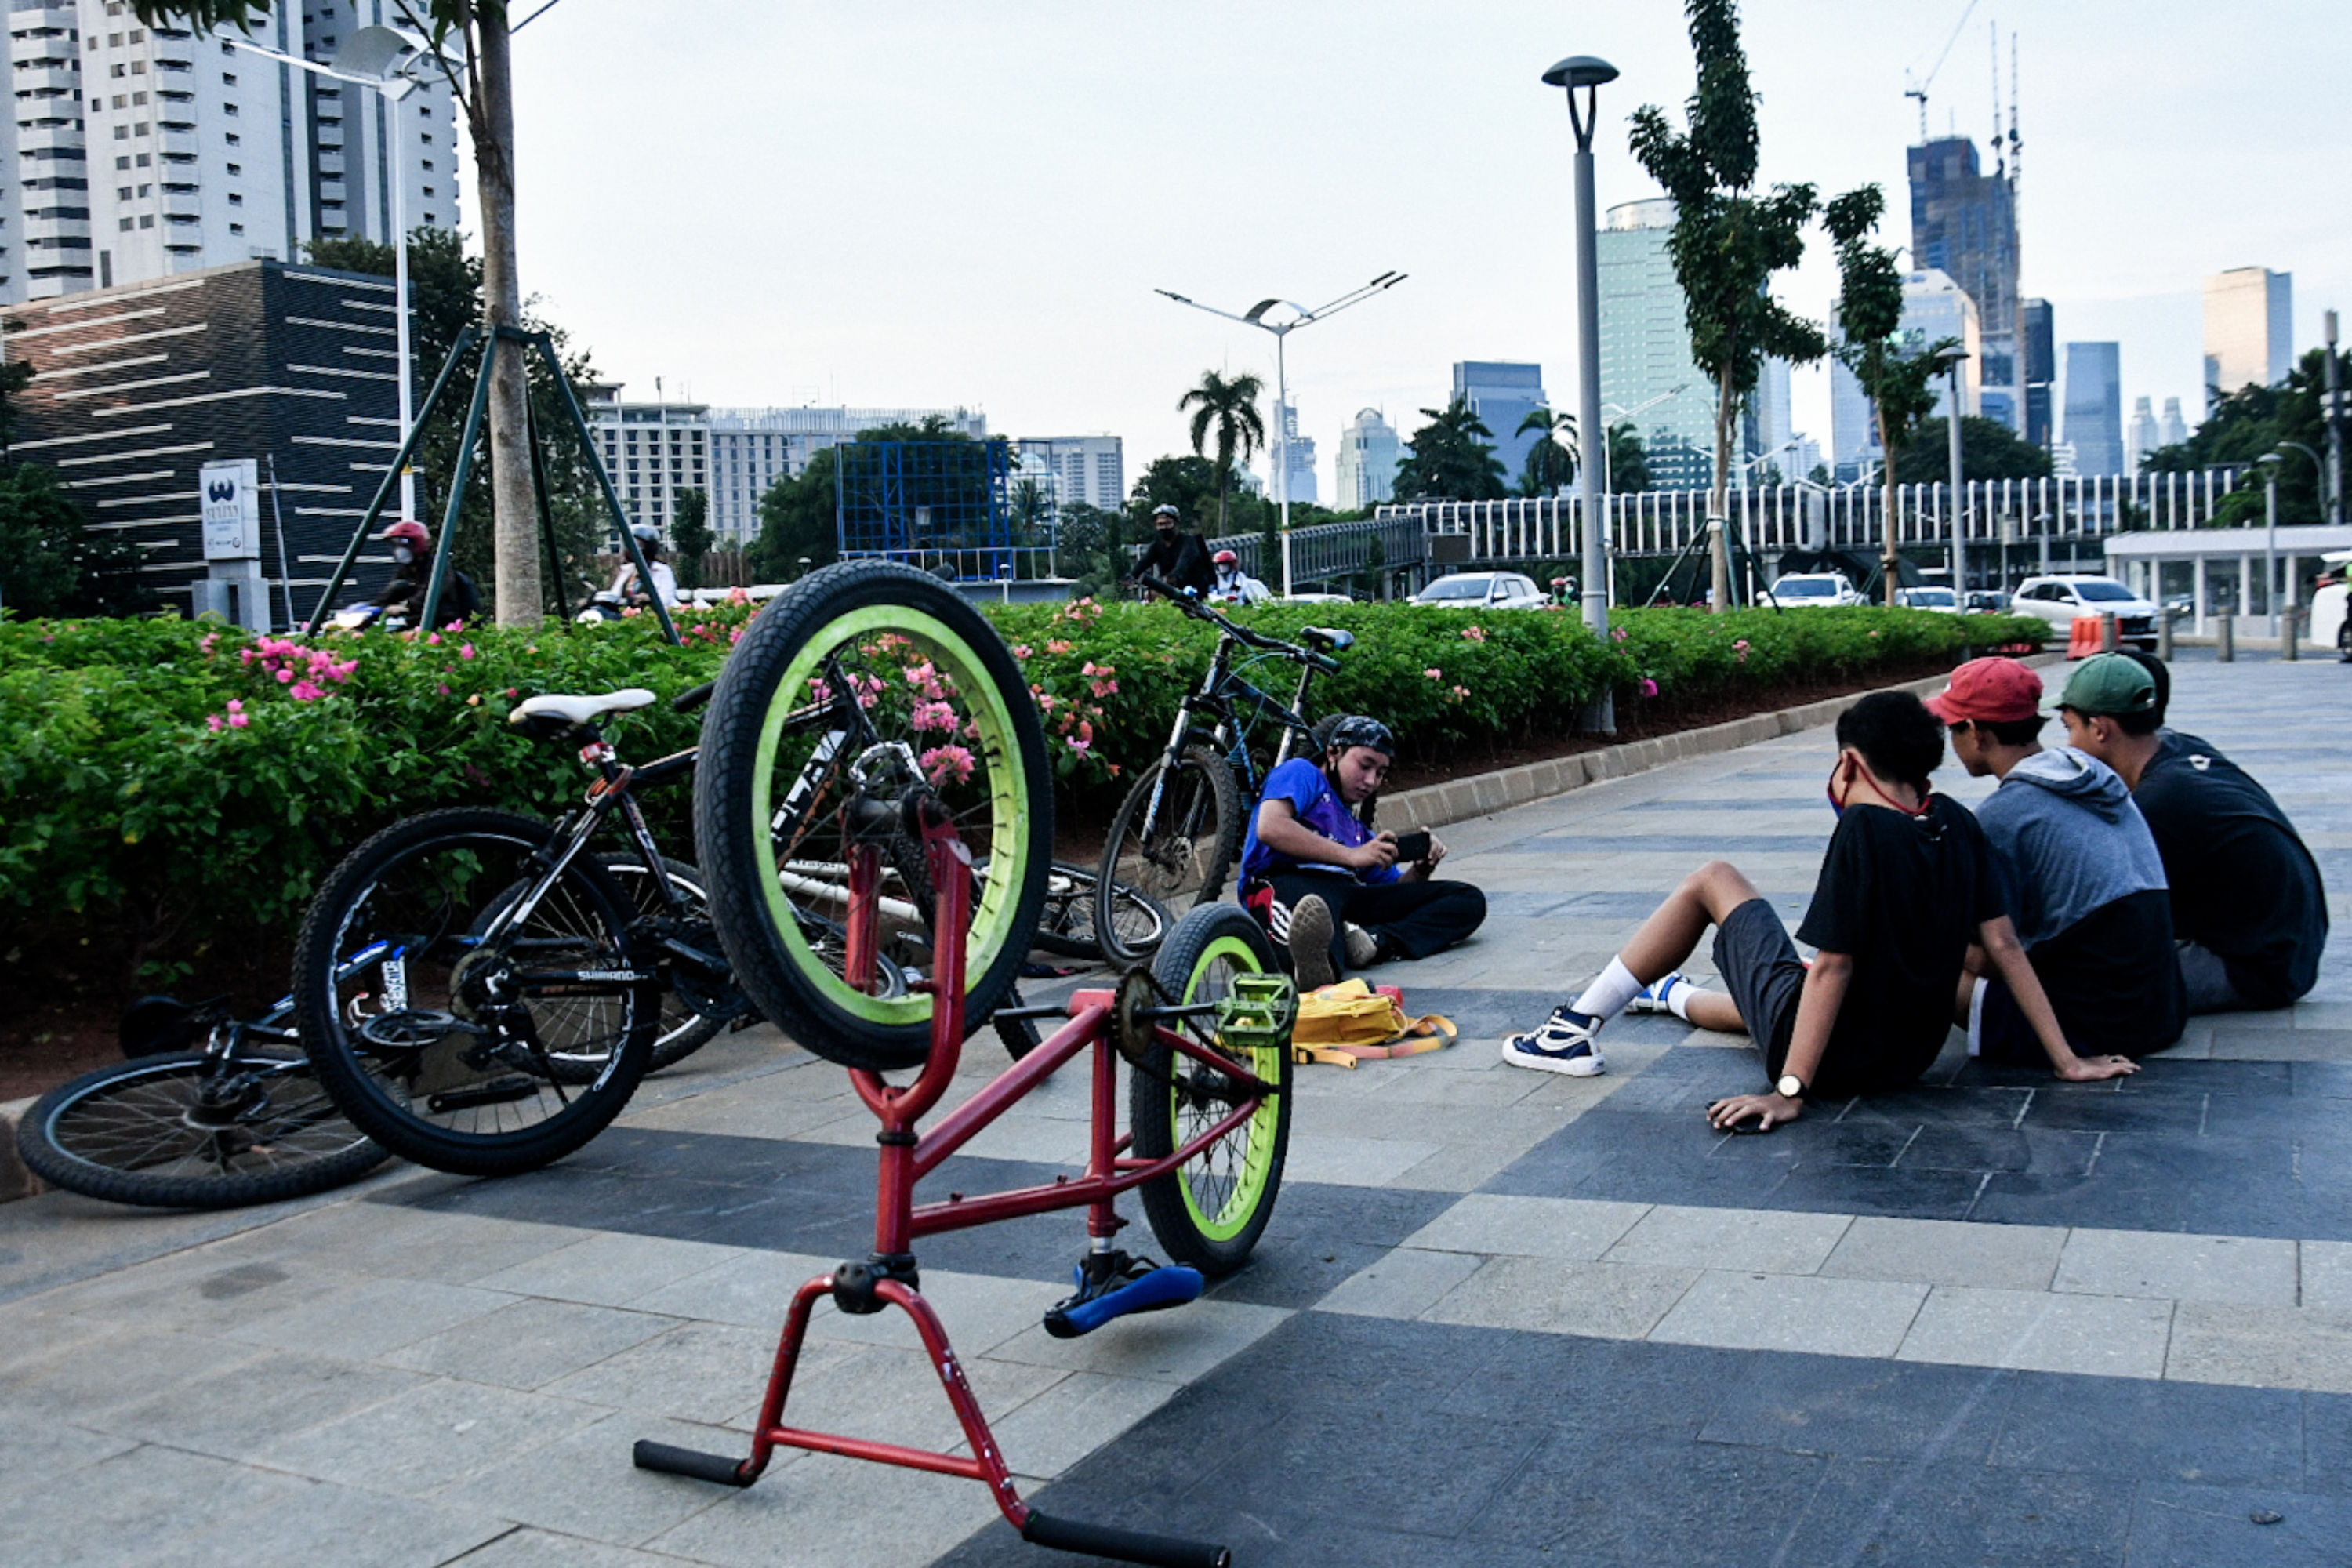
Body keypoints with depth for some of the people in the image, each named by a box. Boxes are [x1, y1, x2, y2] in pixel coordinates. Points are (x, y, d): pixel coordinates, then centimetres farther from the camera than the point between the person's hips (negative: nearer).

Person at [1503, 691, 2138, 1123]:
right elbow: (2003, 945, -2)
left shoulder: (1864, 827, -20)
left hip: (1826, 1057, -6)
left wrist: (1790, 1090, -22)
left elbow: (1832, 965, -23)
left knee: (1713, 879, 9)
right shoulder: (1957, 825, -2)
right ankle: (1671, 995, 68)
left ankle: (1575, 1028, 15)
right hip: (1910, 1058, 7)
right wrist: (2067, 1060, 3)